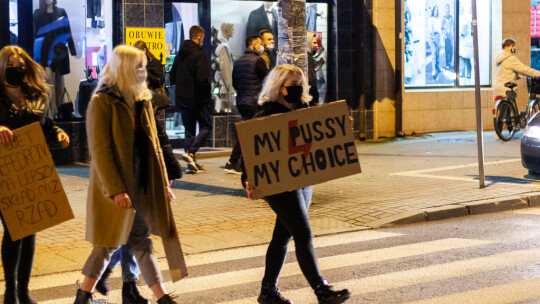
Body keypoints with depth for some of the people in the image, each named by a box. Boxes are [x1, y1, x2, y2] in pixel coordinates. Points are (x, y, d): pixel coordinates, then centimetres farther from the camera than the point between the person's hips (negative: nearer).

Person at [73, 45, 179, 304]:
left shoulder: (142, 100, 12)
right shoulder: (102, 102, -11)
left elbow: (153, 145, 16)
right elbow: (99, 150, -16)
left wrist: (163, 182, 13)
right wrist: (115, 190, -21)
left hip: (143, 186, 6)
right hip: (116, 188, -6)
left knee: (141, 241, 9)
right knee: (108, 244, 2)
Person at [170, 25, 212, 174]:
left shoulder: (180, 54, 10)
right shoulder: (198, 54, -14)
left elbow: (172, 77, 15)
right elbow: (202, 79, -22)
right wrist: (207, 90, -6)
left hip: (182, 99, 7)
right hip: (198, 99, -7)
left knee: (189, 129, 11)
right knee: (206, 126, 4)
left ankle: (191, 164, 9)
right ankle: (190, 152, -12)